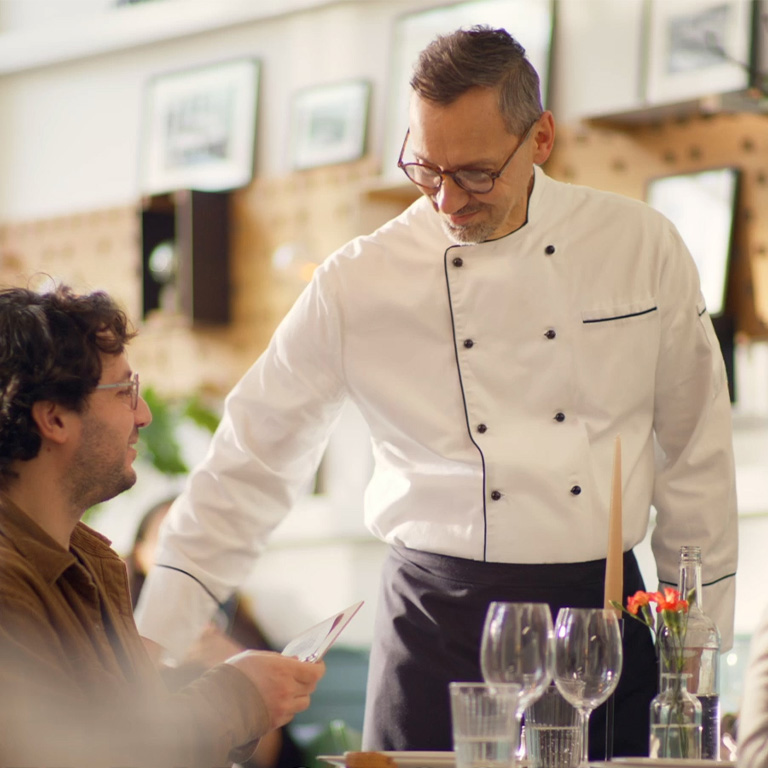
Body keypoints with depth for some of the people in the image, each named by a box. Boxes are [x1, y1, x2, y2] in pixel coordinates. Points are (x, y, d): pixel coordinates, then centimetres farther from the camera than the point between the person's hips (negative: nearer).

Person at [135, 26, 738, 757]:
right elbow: (251, 465, 3)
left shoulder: (642, 248, 1)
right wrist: (151, 644, -3)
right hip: (438, 626, -1)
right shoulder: (357, 283, -2)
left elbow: (694, 452, 8)